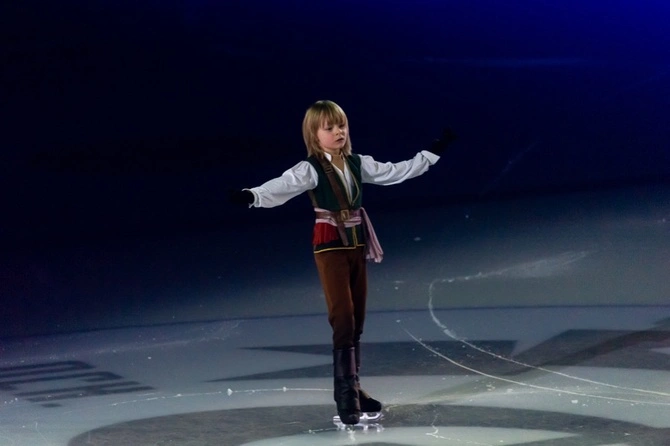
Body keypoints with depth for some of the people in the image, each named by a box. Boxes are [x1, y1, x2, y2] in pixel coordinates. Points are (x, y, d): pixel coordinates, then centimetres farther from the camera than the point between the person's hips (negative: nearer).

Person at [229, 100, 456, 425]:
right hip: (330, 246, -6)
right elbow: (281, 187, -26)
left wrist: (432, 153, 19)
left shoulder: (357, 164, 7)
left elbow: (396, 172, 16)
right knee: (343, 320, -11)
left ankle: (353, 388, 17)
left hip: (357, 245, 6)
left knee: (357, 322, 9)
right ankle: (346, 395, -7)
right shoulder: (310, 169, -11)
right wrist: (252, 196, -46)